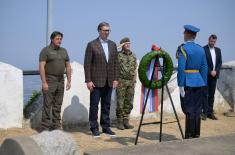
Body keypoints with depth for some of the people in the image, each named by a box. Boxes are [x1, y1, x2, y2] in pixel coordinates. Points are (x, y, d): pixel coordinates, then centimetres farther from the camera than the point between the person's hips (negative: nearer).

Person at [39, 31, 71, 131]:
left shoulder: (63, 51, 12)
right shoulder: (45, 50, -6)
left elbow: (68, 66, 14)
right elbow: (41, 67, -12)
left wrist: (69, 81, 7)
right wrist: (44, 82, -19)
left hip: (60, 81, 6)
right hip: (49, 80, -6)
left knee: (58, 105, 8)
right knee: (47, 105, -5)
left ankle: (56, 126, 14)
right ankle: (45, 127, -1)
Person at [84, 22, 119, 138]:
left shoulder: (113, 45, 10)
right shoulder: (92, 45, -4)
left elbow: (115, 63, 12)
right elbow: (87, 64, -6)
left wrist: (115, 79, 5)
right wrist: (88, 80, -12)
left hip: (109, 81, 5)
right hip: (96, 81, -4)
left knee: (106, 105, 11)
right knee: (94, 105, 2)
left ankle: (106, 127, 20)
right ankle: (94, 129, 11)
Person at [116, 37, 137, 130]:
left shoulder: (133, 56, 12)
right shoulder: (118, 55, -2)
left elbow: (135, 69, 16)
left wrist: (134, 81, 11)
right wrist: (119, 46, -13)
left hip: (131, 82, 5)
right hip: (121, 81, -5)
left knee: (129, 103, 6)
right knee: (120, 103, -2)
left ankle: (126, 121, 14)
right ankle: (119, 122, 7)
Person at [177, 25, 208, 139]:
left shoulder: (183, 48, -9)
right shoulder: (201, 49, 10)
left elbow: (181, 68, -15)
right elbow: (204, 68, 10)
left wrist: (181, 86, -14)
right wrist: (204, 85, 14)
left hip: (188, 83, -6)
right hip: (199, 83, 6)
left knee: (189, 111, -2)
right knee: (197, 111, 11)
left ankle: (189, 137, 1)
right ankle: (196, 135, 17)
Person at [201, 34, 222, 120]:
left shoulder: (218, 50, 13)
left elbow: (220, 62, 11)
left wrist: (215, 71, -5)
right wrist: (210, 72, -15)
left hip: (214, 75, 5)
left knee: (212, 94, 6)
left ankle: (210, 112, 9)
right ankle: (205, 112, -1)